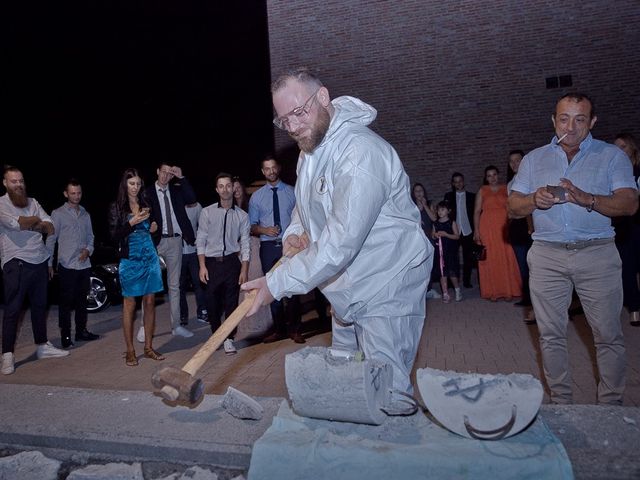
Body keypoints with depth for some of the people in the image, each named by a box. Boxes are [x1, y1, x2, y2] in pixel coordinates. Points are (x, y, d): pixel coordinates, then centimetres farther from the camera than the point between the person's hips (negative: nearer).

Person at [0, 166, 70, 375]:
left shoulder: (33, 202, 13)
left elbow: (50, 228, 5)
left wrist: (32, 224, -11)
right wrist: (36, 220, -3)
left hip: (39, 261, 6)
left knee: (40, 305, 14)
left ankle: (42, 346, 26)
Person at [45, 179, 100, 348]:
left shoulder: (85, 215, 13)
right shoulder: (58, 214, -2)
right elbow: (51, 239, -3)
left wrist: (88, 250, -4)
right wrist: (49, 264, -6)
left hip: (84, 265, 5)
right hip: (67, 266, -5)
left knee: (82, 300, 12)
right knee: (66, 302, -1)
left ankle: (81, 331, 22)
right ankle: (65, 335, 6)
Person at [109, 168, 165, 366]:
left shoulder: (146, 204, 10)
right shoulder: (117, 207, -1)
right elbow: (114, 235, -7)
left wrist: (154, 228, 1)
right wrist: (132, 223, -19)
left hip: (150, 258, 4)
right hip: (130, 260, -4)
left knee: (150, 302, 5)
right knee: (129, 304, 1)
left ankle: (148, 347, 15)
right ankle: (130, 351, 10)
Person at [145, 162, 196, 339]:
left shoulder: (176, 190, 10)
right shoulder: (148, 192, 0)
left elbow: (192, 199, -6)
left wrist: (181, 177, -10)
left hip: (175, 241, 3)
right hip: (155, 240, -3)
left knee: (174, 285, 9)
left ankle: (176, 325, 16)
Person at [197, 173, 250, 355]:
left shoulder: (242, 215, 3)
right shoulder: (207, 212, 2)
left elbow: (245, 245, 2)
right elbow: (201, 241, 2)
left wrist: (244, 270, -5)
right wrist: (202, 266, -5)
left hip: (232, 261, 0)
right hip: (212, 262, 0)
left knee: (231, 302, 1)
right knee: (212, 302, 6)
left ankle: (229, 338, 13)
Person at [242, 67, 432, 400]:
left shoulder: (360, 152, -27)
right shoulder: (310, 148, 6)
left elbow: (341, 242, -32)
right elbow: (306, 202, 22)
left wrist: (277, 284, -27)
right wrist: (295, 231, -1)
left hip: (387, 288, -9)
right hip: (347, 288, 9)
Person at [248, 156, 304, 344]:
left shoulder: (292, 192, 5)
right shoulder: (256, 196, 8)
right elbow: (252, 226, 10)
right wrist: (264, 230, -10)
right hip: (269, 247, 2)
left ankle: (295, 330, 13)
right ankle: (279, 330, 21)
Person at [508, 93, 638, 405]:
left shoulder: (612, 156, 7)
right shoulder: (533, 159, 13)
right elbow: (513, 207, 7)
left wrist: (585, 198, -22)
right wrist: (535, 200, -15)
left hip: (597, 254, -1)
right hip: (547, 255, 2)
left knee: (608, 334, 2)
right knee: (551, 334, 6)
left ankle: (611, 406, 17)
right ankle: (560, 402, 19)